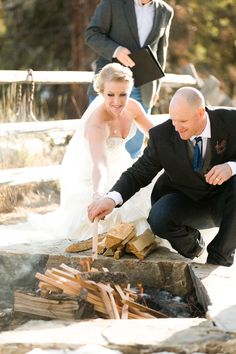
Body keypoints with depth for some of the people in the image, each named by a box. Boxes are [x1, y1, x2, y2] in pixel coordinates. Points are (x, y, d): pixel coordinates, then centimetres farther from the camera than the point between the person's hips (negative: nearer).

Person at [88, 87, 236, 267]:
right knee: (159, 218, -33)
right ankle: (191, 243, 4)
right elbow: (138, 173, -12)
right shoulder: (162, 135, -16)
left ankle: (220, 256, -14)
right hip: (186, 201, 0)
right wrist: (112, 199, -31)